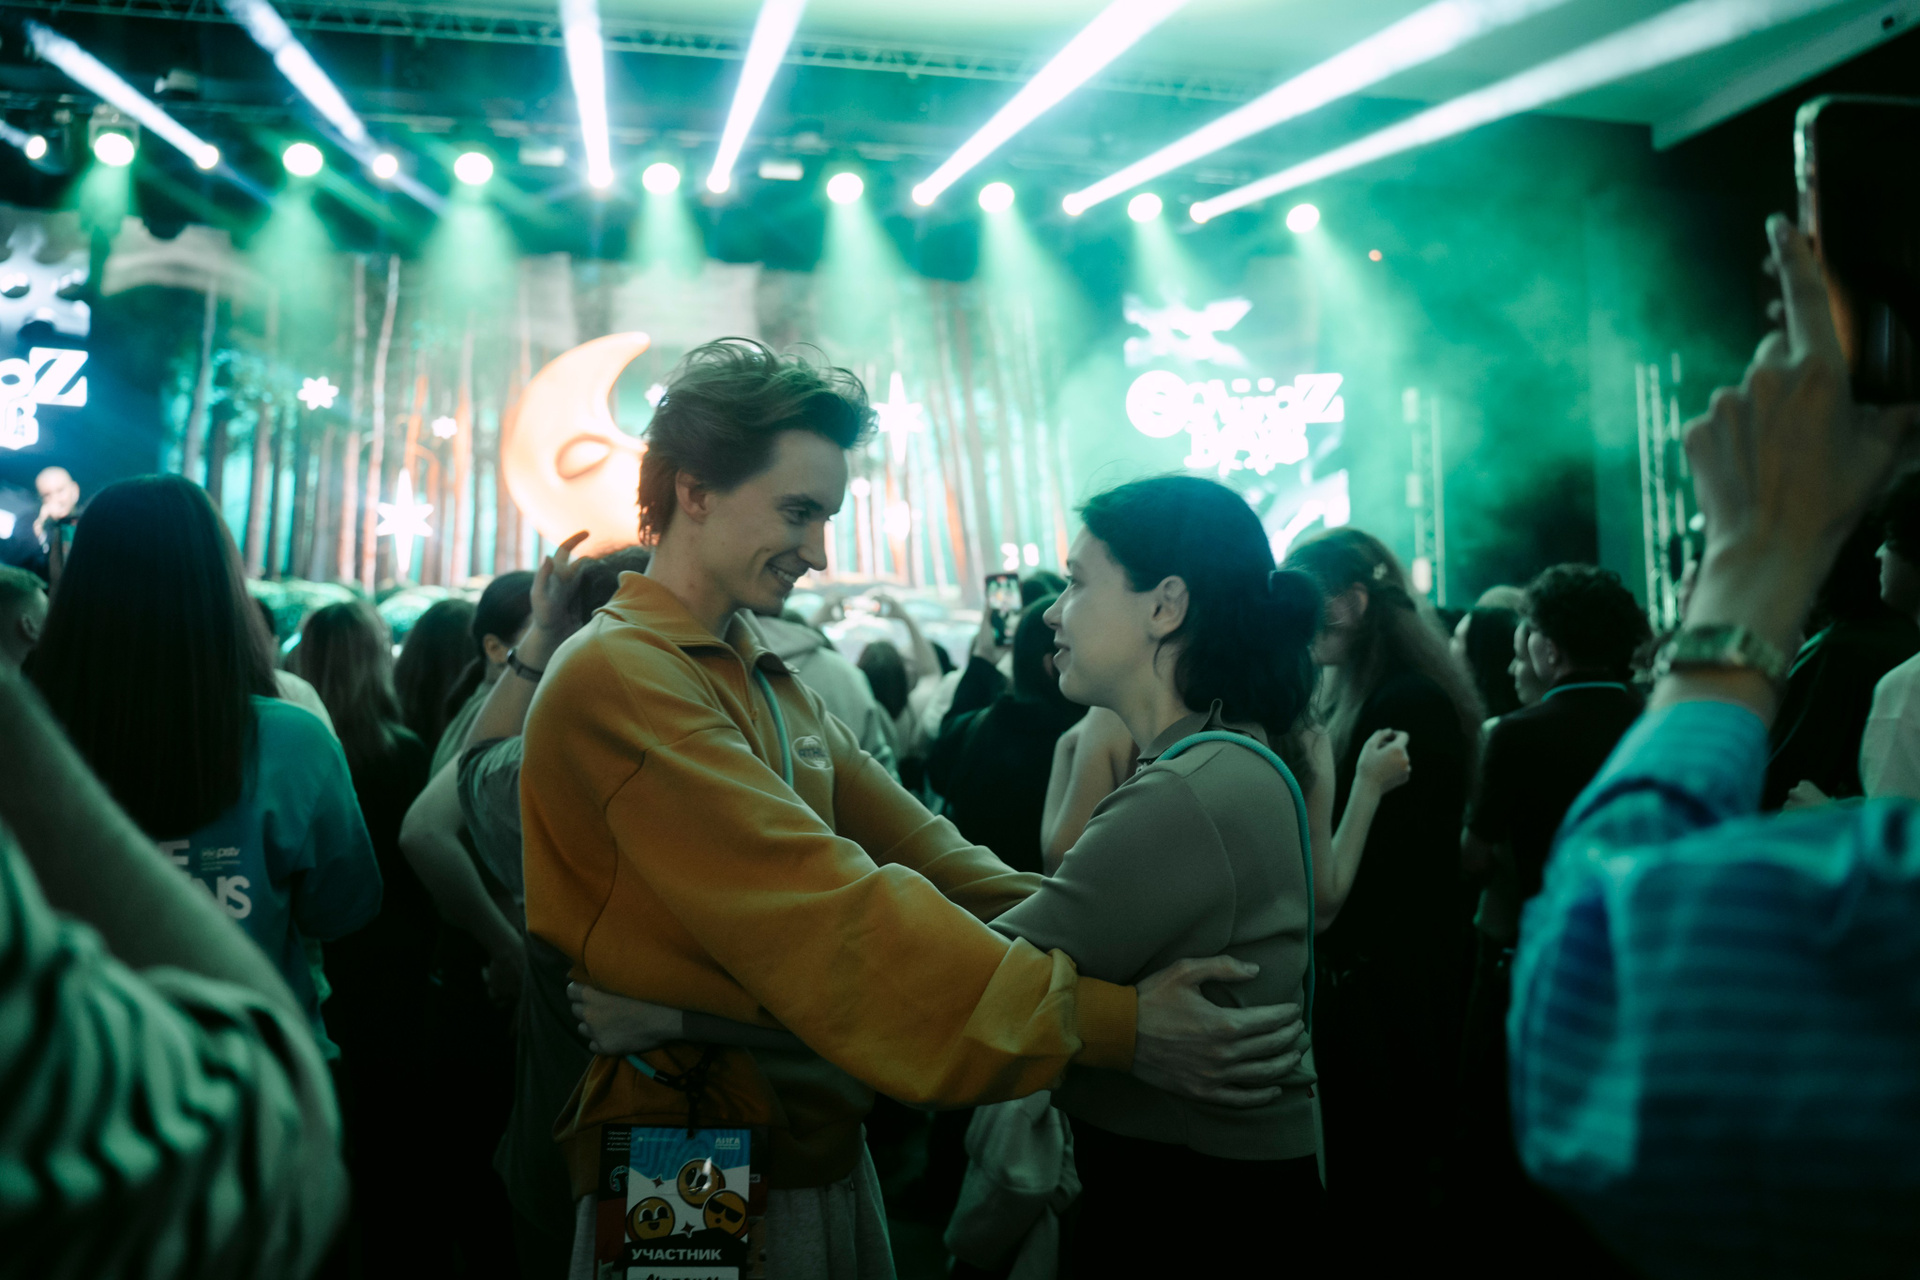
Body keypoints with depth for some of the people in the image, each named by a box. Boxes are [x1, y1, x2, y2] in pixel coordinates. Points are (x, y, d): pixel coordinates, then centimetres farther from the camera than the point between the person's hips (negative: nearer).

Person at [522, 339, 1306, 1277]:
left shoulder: (773, 688, 12)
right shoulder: (617, 676, -17)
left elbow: (917, 850, 3)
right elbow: (822, 912, -26)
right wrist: (1104, 1024, -26)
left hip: (822, 1147, 8)